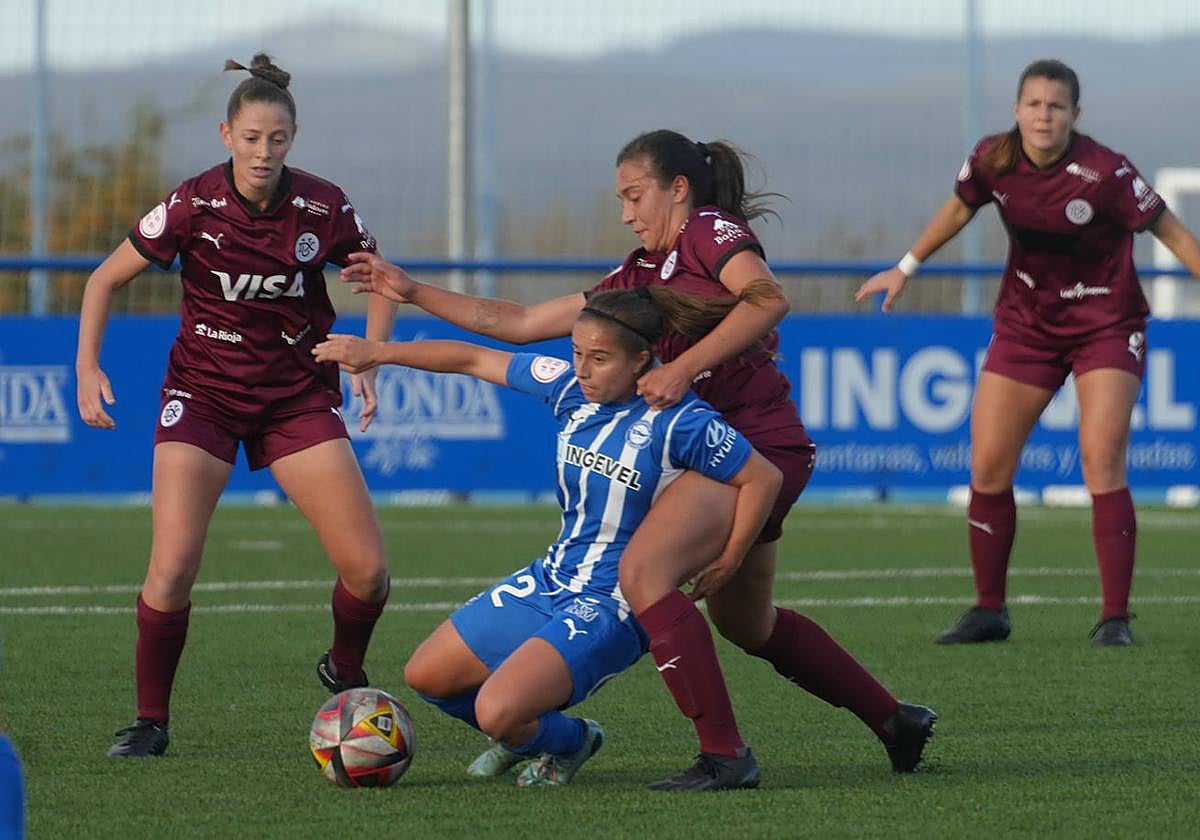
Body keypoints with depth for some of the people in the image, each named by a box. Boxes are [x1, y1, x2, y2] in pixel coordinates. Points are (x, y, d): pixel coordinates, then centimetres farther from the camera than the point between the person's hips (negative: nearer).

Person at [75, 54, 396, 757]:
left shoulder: (323, 208, -10)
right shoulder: (193, 207, -14)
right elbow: (107, 279, -2)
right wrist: (88, 366, -13)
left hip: (299, 395, 2)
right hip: (204, 394, -2)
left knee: (368, 568, -7)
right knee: (173, 567, -17)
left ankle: (344, 674, 24)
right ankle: (151, 721, 1)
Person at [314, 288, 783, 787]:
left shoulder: (677, 422, -21)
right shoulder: (573, 388, -3)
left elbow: (764, 478, -13)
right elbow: (476, 360, 6)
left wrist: (725, 567, -10)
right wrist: (379, 352, 4)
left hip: (611, 608, -8)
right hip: (549, 580, 8)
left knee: (497, 712, -24)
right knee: (425, 676, 11)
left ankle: (567, 744, 10)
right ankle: (525, 733, 35)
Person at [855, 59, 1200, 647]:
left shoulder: (1105, 173, -23)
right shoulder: (993, 160, -10)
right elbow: (959, 208, 12)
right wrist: (904, 269, 20)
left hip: (1106, 324, -4)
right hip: (1025, 324, 5)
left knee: (1102, 465, -17)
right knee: (987, 467, 2)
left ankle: (1115, 617, -11)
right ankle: (989, 610, 17)